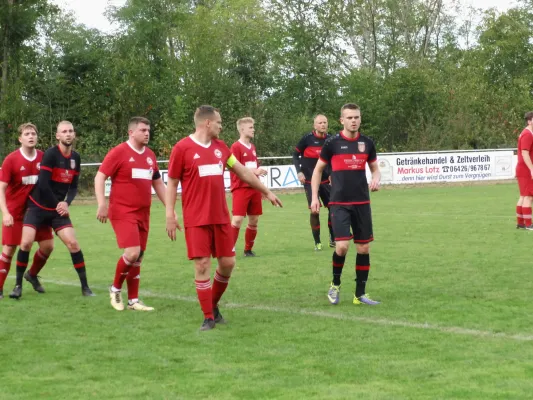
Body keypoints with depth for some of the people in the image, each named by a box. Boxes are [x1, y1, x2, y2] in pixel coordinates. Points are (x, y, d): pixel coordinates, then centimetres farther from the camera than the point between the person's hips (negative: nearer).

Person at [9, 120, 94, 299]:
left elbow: (73, 186, 9)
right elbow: (43, 184, -19)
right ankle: (18, 285, 1)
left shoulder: (75, 158, 5)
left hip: (59, 209, 5)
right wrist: (57, 204, -12)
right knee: (26, 243, -16)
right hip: (38, 207, -5)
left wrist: (66, 203, -9)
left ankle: (85, 287, 2)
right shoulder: (50, 154, -15)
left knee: (73, 243, -7)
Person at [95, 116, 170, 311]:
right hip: (123, 213, -7)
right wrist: (102, 204, -19)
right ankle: (115, 289, 5)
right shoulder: (119, 152, -8)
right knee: (132, 253, -18)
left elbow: (158, 183, 22)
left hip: (143, 214, 7)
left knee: (138, 258, 8)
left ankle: (133, 300, 16)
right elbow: (100, 177, -9)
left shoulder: (150, 155, 12)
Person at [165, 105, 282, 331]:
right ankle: (208, 318, 4)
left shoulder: (221, 147, 10)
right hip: (196, 219, -5)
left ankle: (213, 305, 26)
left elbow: (244, 172, 20)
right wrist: (170, 215, -8)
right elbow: (172, 183, -3)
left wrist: (267, 192, 25)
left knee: (228, 263, 5)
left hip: (221, 217, 6)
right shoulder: (182, 148, -6)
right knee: (202, 265, -5)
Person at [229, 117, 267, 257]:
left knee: (254, 220, 7)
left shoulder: (252, 147, 16)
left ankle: (248, 250, 18)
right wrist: (254, 171, -20)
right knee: (237, 219, -13)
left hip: (254, 188, 7)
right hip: (241, 188, -7)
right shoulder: (236, 147, -8)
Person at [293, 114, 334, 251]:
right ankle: (317, 242, 6)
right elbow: (295, 155, -2)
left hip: (326, 180, 4)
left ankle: (333, 239, 20)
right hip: (310, 181, -4)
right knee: (314, 210, -5)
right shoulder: (307, 138, -9)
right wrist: (299, 172, -12)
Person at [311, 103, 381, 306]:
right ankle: (335, 283, 9)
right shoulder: (332, 143, -4)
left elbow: (375, 168, 17)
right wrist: (314, 197, 0)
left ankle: (360, 294, 14)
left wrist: (376, 179, -6)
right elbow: (318, 169, 6)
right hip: (339, 203, -4)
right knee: (342, 245, -16)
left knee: (364, 247, 4)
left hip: (362, 203, 4)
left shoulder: (367, 143, 5)